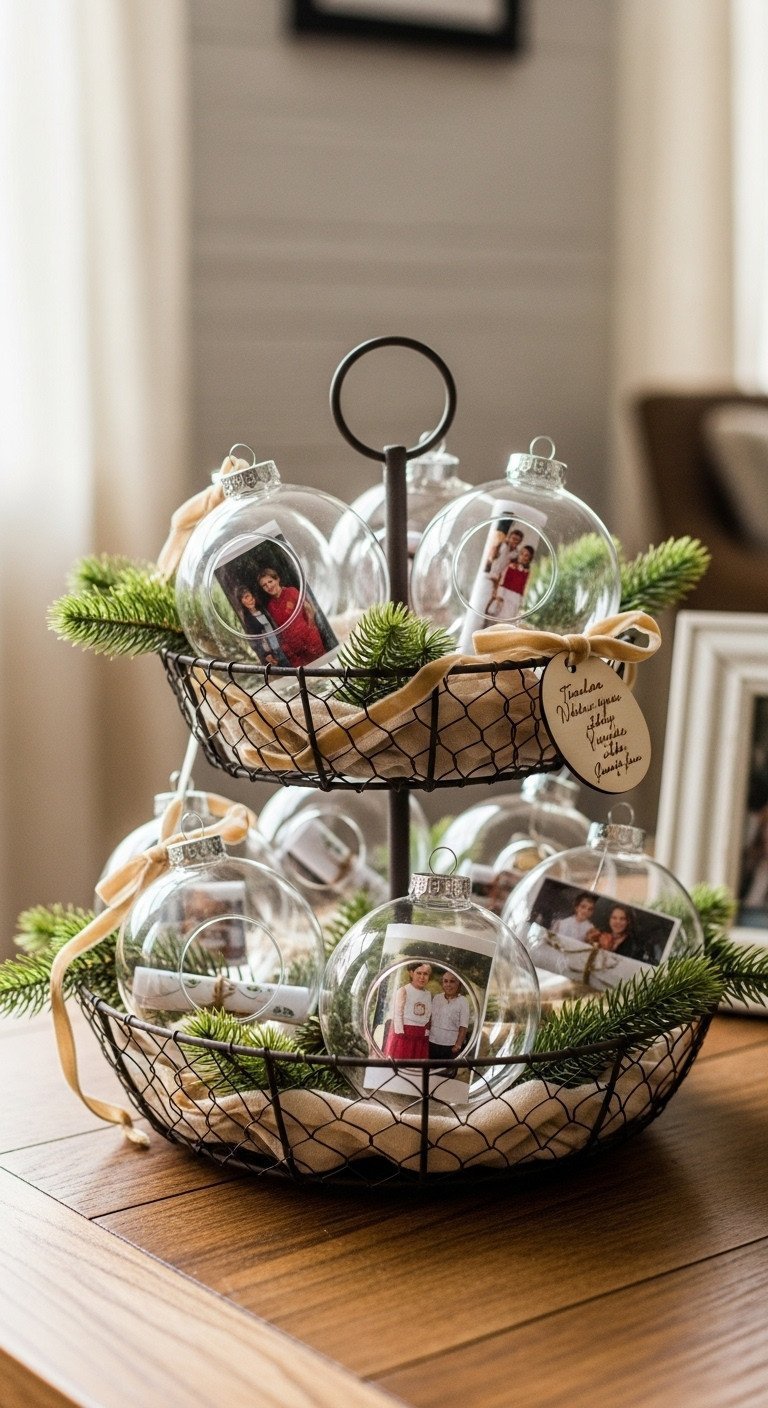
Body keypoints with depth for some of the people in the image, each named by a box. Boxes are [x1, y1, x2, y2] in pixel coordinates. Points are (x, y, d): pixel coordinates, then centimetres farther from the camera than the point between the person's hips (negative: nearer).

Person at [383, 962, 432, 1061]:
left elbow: (428, 1016, 12)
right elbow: (397, 1015, -9)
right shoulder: (403, 991, -8)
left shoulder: (428, 994, 10)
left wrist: (426, 1033, 5)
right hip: (404, 1034, -5)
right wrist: (400, 1033, -13)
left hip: (421, 1037, 5)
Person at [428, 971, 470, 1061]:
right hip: (433, 1043, 4)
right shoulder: (436, 998, 6)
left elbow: (463, 1027, -10)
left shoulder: (462, 1001, -7)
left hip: (452, 1046, -4)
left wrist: (458, 1045, -16)